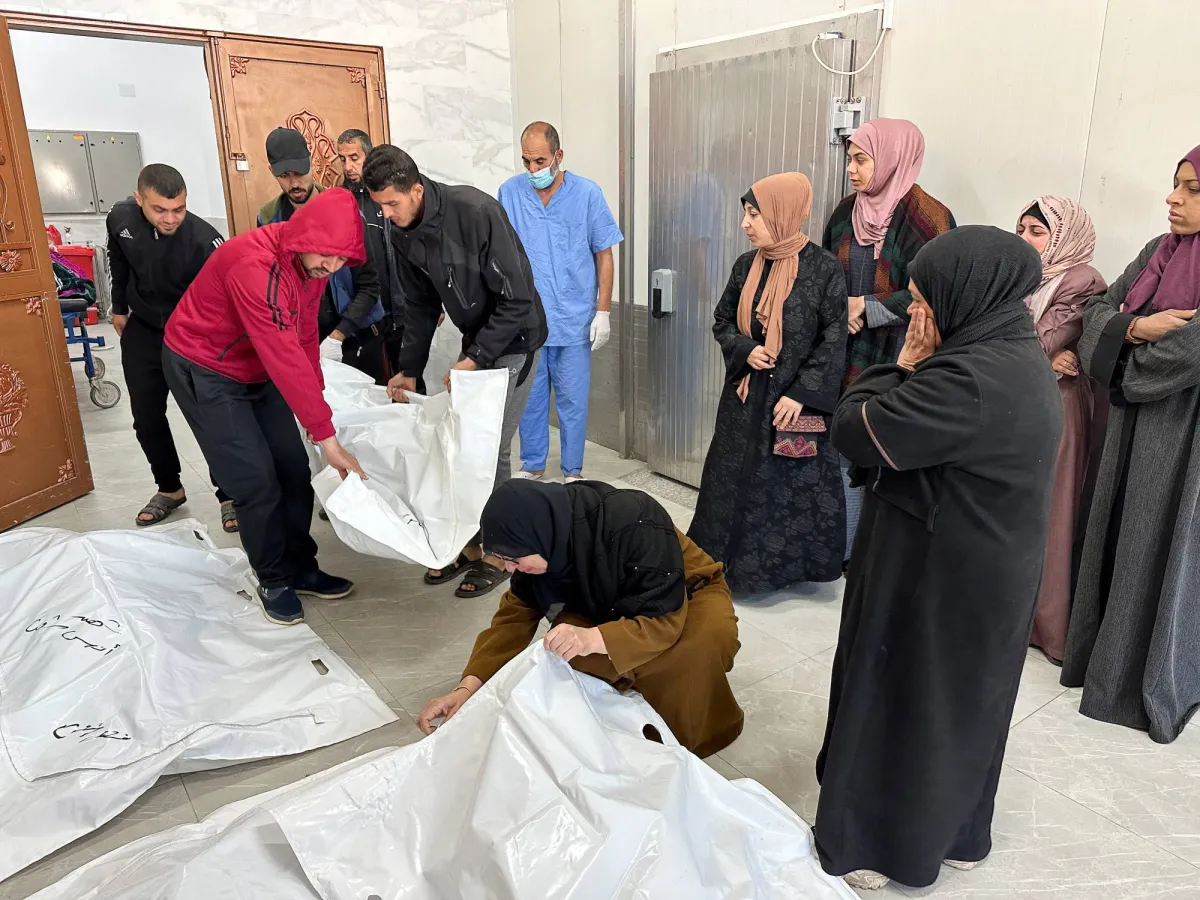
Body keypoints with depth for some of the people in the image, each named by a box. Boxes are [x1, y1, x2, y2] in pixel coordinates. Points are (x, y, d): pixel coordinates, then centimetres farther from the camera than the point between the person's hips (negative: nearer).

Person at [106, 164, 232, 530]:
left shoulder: (204, 240, -30)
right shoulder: (120, 219, -13)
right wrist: (119, 308, 17)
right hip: (143, 332, 5)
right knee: (146, 418, 9)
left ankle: (229, 495, 10)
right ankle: (170, 489, 26)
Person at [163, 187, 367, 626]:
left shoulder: (311, 262, -7)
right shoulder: (254, 265, -34)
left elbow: (305, 340, 0)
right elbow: (284, 356, -36)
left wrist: (316, 409, -3)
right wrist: (327, 437, -33)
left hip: (257, 371, 7)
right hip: (204, 371, -7)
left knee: (293, 470, 4)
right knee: (256, 481, -7)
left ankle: (301, 568, 20)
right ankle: (274, 580, 13)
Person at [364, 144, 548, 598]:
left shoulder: (477, 212, -26)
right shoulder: (403, 232, -4)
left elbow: (517, 299, -24)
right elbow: (420, 305, 8)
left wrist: (475, 359, -25)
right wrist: (410, 369, 2)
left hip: (513, 340, -7)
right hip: (474, 341, 7)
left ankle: (498, 553, 9)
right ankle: (469, 543, 21)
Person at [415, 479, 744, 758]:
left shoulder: (636, 525, -37)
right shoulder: (546, 537, -19)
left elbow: (664, 621, -36)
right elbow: (514, 617, -13)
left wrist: (593, 639, -53)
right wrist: (466, 688, -25)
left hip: (687, 598, -4)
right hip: (614, 605, 4)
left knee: (710, 635, -38)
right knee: (566, 648, -26)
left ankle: (693, 735, -10)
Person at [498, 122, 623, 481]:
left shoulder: (587, 194, -5)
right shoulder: (510, 192, -1)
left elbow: (604, 255, -1)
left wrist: (603, 311, -5)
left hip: (574, 321, -2)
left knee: (572, 401, 7)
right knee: (528, 397, 12)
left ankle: (572, 472, 23)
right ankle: (532, 465, 31)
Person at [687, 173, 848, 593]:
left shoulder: (823, 268, -10)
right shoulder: (746, 265, 3)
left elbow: (834, 339, -10)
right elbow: (722, 321, 12)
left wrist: (802, 393, -16)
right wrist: (745, 350, -8)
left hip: (797, 400, -4)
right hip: (745, 397, 5)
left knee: (794, 484, 4)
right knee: (737, 481, 11)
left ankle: (787, 563, 21)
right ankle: (733, 562, 27)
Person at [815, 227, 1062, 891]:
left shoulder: (970, 379, -30)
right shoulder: (1017, 357, 2)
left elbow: (853, 433, -24)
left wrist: (902, 366, -15)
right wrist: (915, 372, -4)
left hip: (937, 579, -9)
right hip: (986, 572, 9)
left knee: (899, 698, 10)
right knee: (960, 699, 24)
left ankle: (880, 842, 30)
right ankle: (956, 831, 45)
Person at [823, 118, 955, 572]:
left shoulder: (926, 218, -11)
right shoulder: (847, 211, 8)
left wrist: (865, 309, -13)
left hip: (895, 362, -6)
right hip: (846, 356, 6)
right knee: (845, 449, 12)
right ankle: (844, 548, 27)